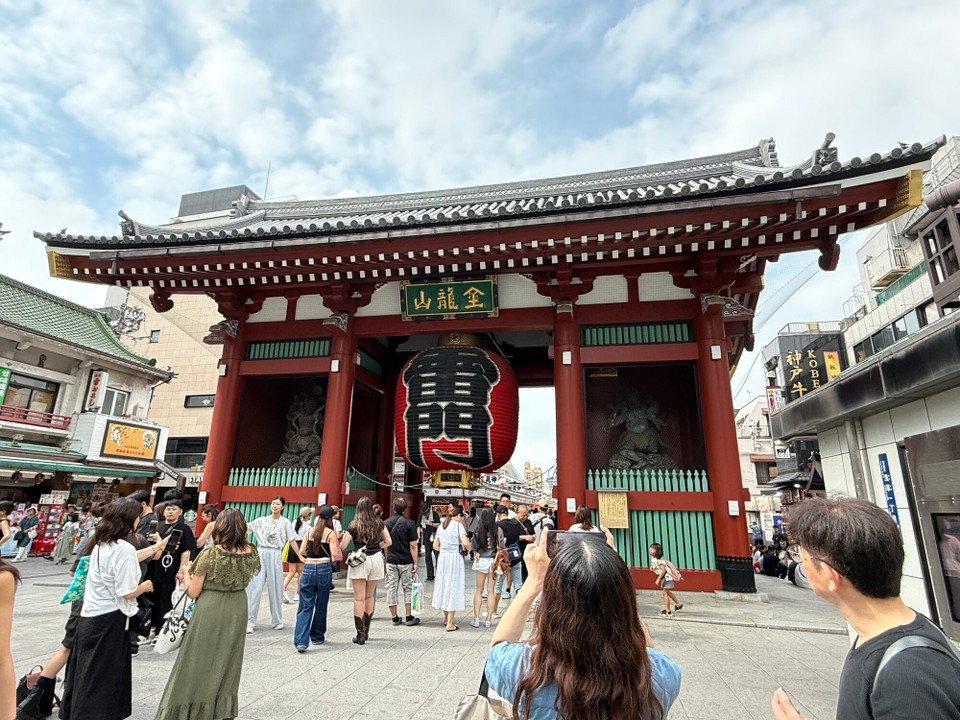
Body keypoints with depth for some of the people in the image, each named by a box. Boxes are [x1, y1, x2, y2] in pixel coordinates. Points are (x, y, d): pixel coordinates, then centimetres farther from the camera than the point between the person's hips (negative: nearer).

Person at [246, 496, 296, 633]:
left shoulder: (286, 523, 2)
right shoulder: (262, 520, 6)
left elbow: (292, 541, 2)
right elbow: (246, 526, -1)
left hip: (275, 556, -1)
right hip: (260, 554, 1)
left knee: (275, 589, 7)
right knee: (254, 587, -2)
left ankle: (277, 620, 22)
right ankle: (249, 621, 6)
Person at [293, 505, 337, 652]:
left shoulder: (310, 531, 5)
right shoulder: (331, 533, -6)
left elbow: (301, 552, 5)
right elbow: (334, 554, -11)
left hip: (308, 569, 2)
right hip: (324, 569, -2)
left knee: (305, 606, 4)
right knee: (321, 605, 14)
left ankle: (301, 641, -8)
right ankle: (317, 637, 25)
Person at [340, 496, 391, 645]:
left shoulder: (354, 526, -9)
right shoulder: (379, 523, 0)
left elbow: (342, 546, -9)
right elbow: (388, 542, 5)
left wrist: (342, 536, 11)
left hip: (359, 560, -4)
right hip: (376, 559, 4)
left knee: (359, 599, 4)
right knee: (369, 596, 18)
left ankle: (360, 634, 6)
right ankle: (366, 631, 28)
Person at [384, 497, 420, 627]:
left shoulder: (386, 523, -2)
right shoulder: (410, 523, -10)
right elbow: (413, 545, -11)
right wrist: (415, 563, -4)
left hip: (390, 561, 2)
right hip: (406, 561, -2)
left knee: (391, 588, 10)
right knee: (407, 588, 10)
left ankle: (394, 617, 15)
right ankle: (409, 617, 12)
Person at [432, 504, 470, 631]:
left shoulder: (441, 526, 14)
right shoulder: (458, 525, -5)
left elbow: (435, 546, 15)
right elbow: (465, 543, -15)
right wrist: (468, 549, 4)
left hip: (442, 557, 6)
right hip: (454, 558, -6)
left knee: (443, 586, 16)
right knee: (453, 588, 1)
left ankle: (446, 618, 31)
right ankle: (449, 624, 2)